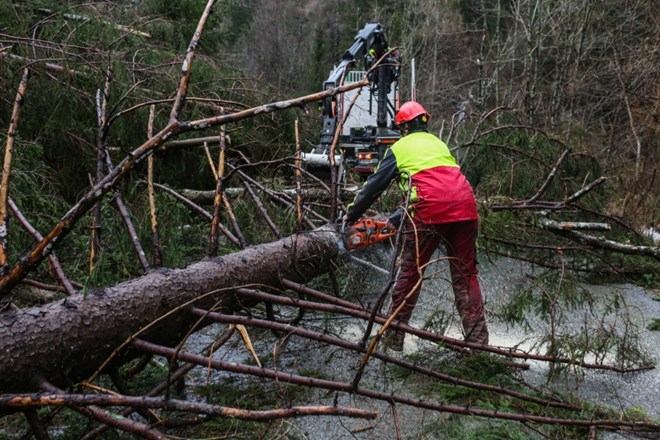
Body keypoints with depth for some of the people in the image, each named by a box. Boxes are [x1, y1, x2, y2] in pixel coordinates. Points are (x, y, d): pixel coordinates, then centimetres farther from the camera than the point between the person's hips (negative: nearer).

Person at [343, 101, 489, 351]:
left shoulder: (400, 148, 16)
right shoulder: (438, 144, 31)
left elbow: (374, 186, 15)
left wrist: (351, 215, 25)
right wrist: (402, 215, 42)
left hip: (430, 209, -4)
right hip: (464, 207, 4)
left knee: (410, 274, 6)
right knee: (466, 276, 12)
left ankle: (393, 339, 12)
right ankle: (478, 340, 11)